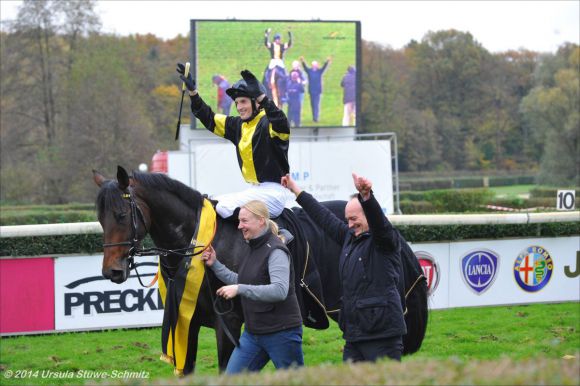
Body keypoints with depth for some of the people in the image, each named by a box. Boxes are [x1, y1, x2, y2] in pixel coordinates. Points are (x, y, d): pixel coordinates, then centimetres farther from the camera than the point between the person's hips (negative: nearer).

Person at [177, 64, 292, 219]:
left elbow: (282, 125, -35)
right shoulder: (238, 125, 13)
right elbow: (210, 120, 20)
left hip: (273, 192, -9)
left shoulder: (268, 123, -11)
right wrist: (193, 91, 11)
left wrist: (261, 97, -44)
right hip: (254, 190, 9)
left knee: (222, 208, -21)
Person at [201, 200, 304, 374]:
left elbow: (280, 290, -30)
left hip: (281, 332, -9)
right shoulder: (252, 249, 10)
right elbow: (241, 282, 21)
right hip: (253, 332, 9)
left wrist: (240, 289, -34)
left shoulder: (275, 251, -17)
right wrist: (215, 265, 12)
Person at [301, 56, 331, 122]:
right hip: (311, 90, 2)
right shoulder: (309, 71, 2)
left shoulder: (320, 71, 1)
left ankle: (316, 117, -11)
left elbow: (324, 67, -12)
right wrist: (303, 62, -31)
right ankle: (314, 116, 18)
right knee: (313, 104, 7)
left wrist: (327, 62, -31)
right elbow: (305, 67, -12)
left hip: (318, 90, -2)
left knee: (317, 104, -8)